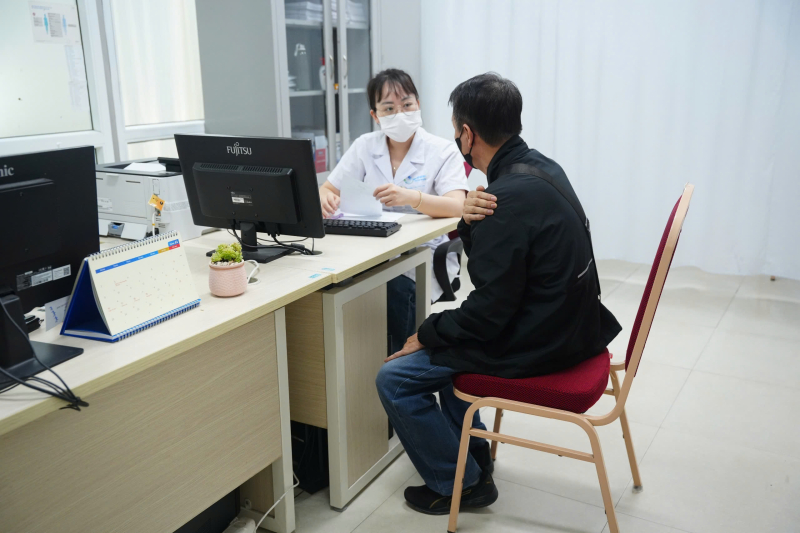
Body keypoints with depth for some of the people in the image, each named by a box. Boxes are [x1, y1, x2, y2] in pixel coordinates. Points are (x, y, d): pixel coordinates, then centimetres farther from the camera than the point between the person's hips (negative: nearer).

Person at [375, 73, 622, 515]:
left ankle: (460, 483, 13)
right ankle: (474, 455, 35)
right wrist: (469, 222, -3)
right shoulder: (541, 165, 3)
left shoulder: (508, 198, -27)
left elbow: (489, 311, -23)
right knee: (447, 334, 29)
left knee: (394, 379, -4)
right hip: (566, 323, 10)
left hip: (534, 345, -10)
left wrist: (426, 335, -9)